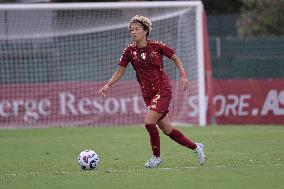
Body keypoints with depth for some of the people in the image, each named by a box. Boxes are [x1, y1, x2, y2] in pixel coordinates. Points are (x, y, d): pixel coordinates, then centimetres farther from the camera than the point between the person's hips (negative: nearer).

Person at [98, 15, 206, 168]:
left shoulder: (157, 46, -9)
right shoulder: (130, 51, 0)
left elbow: (176, 59, 4)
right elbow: (119, 72, 3)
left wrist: (183, 75, -9)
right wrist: (107, 85, -12)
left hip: (163, 90, -5)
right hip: (148, 94, 5)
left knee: (149, 122, -21)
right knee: (167, 129, 8)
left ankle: (156, 157, -1)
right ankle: (196, 147, 28)